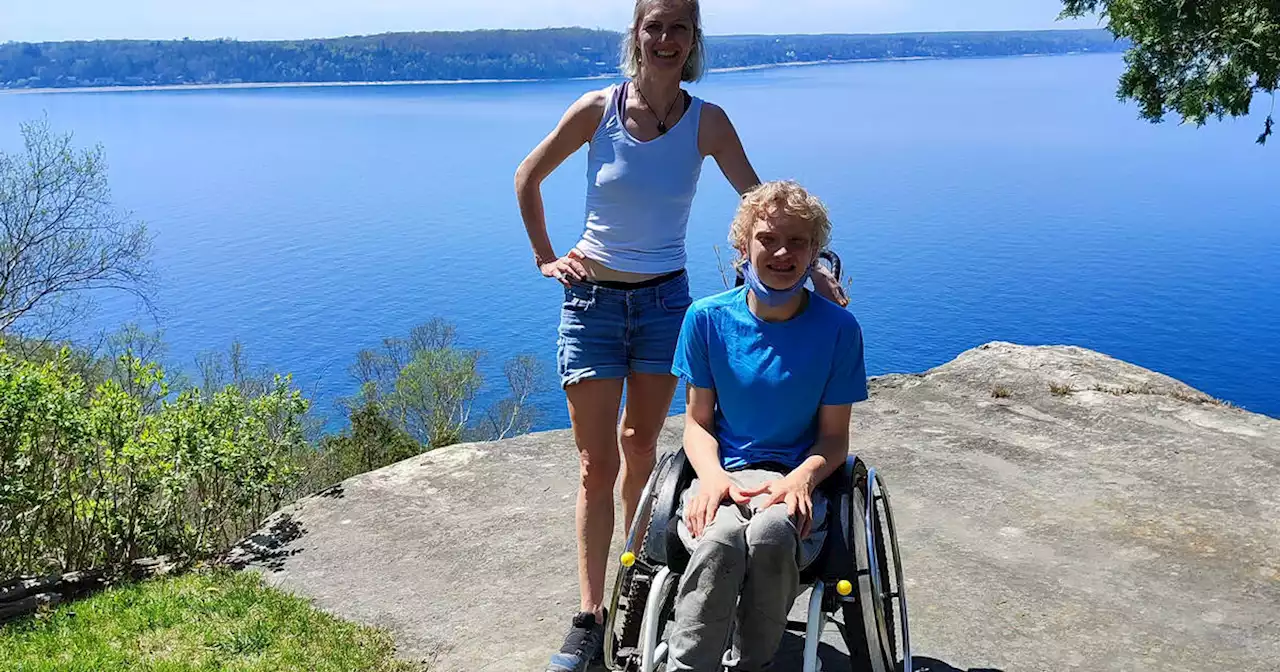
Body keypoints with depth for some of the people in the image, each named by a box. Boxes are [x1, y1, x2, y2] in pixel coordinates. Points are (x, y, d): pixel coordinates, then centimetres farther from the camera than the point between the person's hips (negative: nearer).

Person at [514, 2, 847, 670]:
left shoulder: (707, 122, -5)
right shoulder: (598, 109, -7)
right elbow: (528, 176, 5)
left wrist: (809, 266, -14)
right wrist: (545, 258, 2)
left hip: (664, 300, 1)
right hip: (593, 300, -1)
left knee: (640, 447, 15)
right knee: (597, 463, 0)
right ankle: (590, 615, 8)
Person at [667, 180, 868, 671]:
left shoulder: (838, 328, 0)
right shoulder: (707, 318, 3)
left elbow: (834, 436, 4)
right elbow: (698, 422, 7)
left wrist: (801, 477, -17)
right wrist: (712, 474, -14)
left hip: (796, 478, 0)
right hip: (722, 474, 1)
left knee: (771, 531, -36)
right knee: (721, 536, -36)